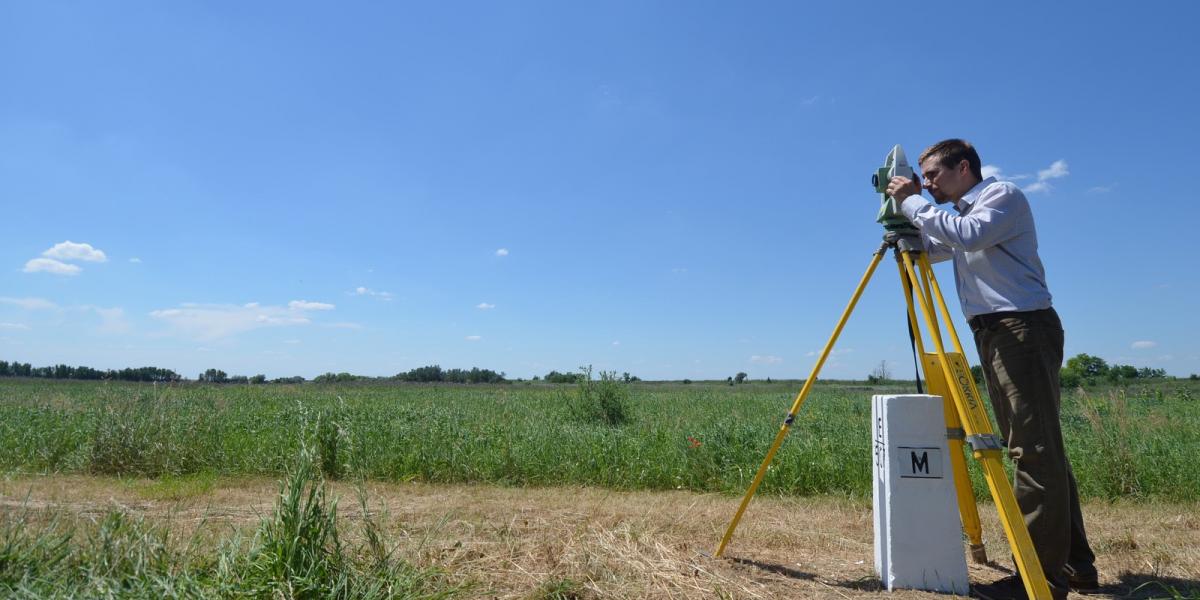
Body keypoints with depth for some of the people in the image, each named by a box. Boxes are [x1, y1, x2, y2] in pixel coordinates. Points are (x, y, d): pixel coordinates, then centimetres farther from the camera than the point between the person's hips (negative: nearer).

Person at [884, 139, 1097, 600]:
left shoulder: (1004, 195, -2)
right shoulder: (962, 215, 23)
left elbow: (967, 235, -20)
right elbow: (926, 249, 22)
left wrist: (914, 203, -11)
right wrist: (903, 211, 11)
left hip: (1023, 328, -9)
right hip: (996, 334, 9)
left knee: (1036, 450, -10)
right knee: (1038, 450, 10)